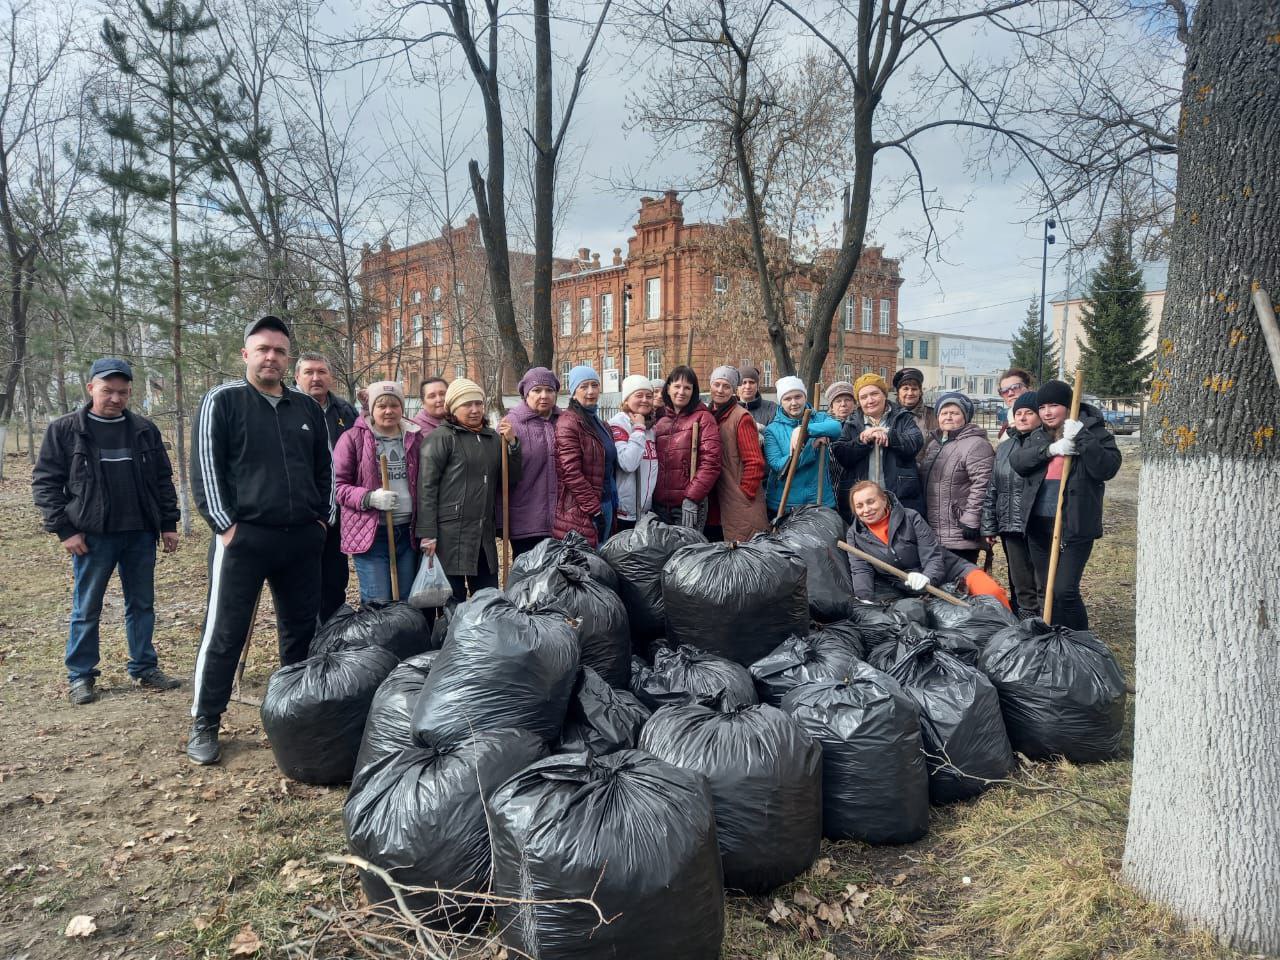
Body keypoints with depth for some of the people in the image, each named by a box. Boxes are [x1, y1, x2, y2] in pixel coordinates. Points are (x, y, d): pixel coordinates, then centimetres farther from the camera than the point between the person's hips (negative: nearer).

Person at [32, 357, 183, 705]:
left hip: (141, 534, 3)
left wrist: (168, 523, 8)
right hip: (93, 536, -3)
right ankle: (80, 676, 18)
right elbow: (45, 482, -1)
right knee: (86, 610, 6)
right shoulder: (64, 430, -1)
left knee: (142, 604, 10)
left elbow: (163, 480, 13)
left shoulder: (145, 430, 8)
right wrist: (64, 529, -8)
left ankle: (144, 669, 21)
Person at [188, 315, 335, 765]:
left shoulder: (307, 407, 13)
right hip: (244, 537, -4)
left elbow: (325, 467, 19)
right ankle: (204, 724, 12)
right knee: (224, 632, -1)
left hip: (302, 539, 5)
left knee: (302, 629, 11)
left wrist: (324, 516, 10)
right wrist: (225, 525, -11)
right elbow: (205, 467, -5)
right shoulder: (222, 401, -1)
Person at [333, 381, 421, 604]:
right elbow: (338, 485, -4)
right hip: (370, 533, -4)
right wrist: (369, 498, -20)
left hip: (408, 532, 4)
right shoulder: (353, 438, -3)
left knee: (408, 603, 11)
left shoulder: (415, 437, 9)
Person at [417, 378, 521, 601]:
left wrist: (512, 444, 1)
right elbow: (426, 487, -9)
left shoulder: (493, 438, 14)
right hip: (450, 536, -6)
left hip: (484, 536, 6)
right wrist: (427, 534, -15)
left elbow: (511, 480, 16)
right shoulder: (441, 438, -4)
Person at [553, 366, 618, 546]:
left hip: (605, 505, 9)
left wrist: (612, 505, 12)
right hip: (581, 514, -9)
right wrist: (594, 508, -17)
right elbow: (571, 473, -18)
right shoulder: (569, 423, -11)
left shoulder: (600, 424, 17)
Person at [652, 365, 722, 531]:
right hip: (659, 505, 5)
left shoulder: (703, 418, -2)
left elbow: (710, 462, -11)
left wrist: (692, 498, -17)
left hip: (690, 505, -5)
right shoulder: (660, 421, 14)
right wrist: (651, 499, 9)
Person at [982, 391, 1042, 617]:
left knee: (1044, 587, -1)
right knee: (1020, 587, 13)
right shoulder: (1003, 448, 14)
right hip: (1012, 529, 5)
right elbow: (992, 491, 16)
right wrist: (988, 528, 12)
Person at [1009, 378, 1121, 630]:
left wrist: (1082, 438, -22)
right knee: (1046, 591, 14)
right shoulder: (1036, 435, 13)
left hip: (1074, 525, -6)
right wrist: (1050, 449, -16)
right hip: (1038, 524, 6)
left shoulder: (1093, 431, -2)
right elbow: (1016, 462, -3)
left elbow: (1108, 467, -15)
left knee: (1065, 591, -11)